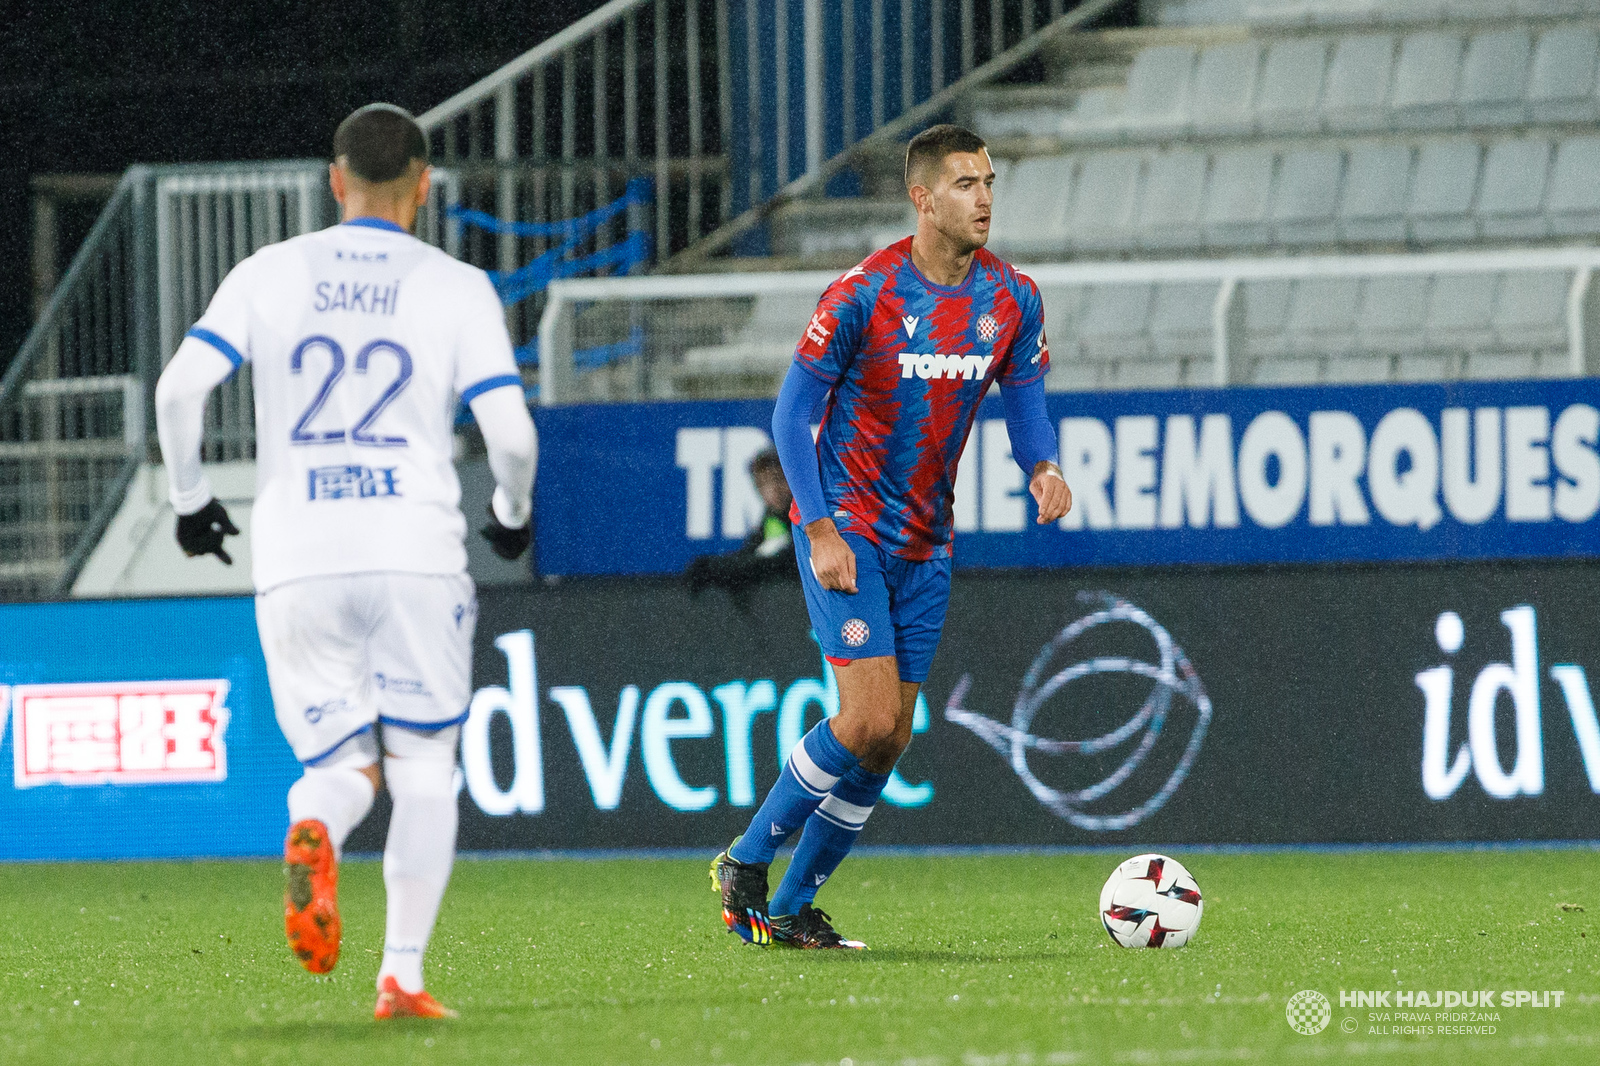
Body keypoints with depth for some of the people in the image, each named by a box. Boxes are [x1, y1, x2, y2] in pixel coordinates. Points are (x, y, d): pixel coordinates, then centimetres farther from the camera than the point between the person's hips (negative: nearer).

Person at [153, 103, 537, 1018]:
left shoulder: (269, 276, 8)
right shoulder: (458, 290, 3)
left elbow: (179, 388, -3)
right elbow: (510, 431, -4)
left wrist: (190, 497, 13)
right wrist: (514, 514, 16)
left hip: (297, 563, 1)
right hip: (416, 555, -1)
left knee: (341, 766, 12)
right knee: (425, 771, 11)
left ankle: (312, 832, -25)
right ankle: (403, 975, -2)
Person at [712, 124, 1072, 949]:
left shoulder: (1011, 300, -1)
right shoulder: (862, 294, -15)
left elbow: (1025, 400, 9)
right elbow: (793, 410, -10)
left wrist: (1043, 466, -15)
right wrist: (820, 529, -17)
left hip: (924, 543, 6)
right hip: (846, 529, -6)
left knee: (889, 740, 4)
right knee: (869, 718, -17)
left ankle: (791, 909, 15)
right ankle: (746, 863, 1)